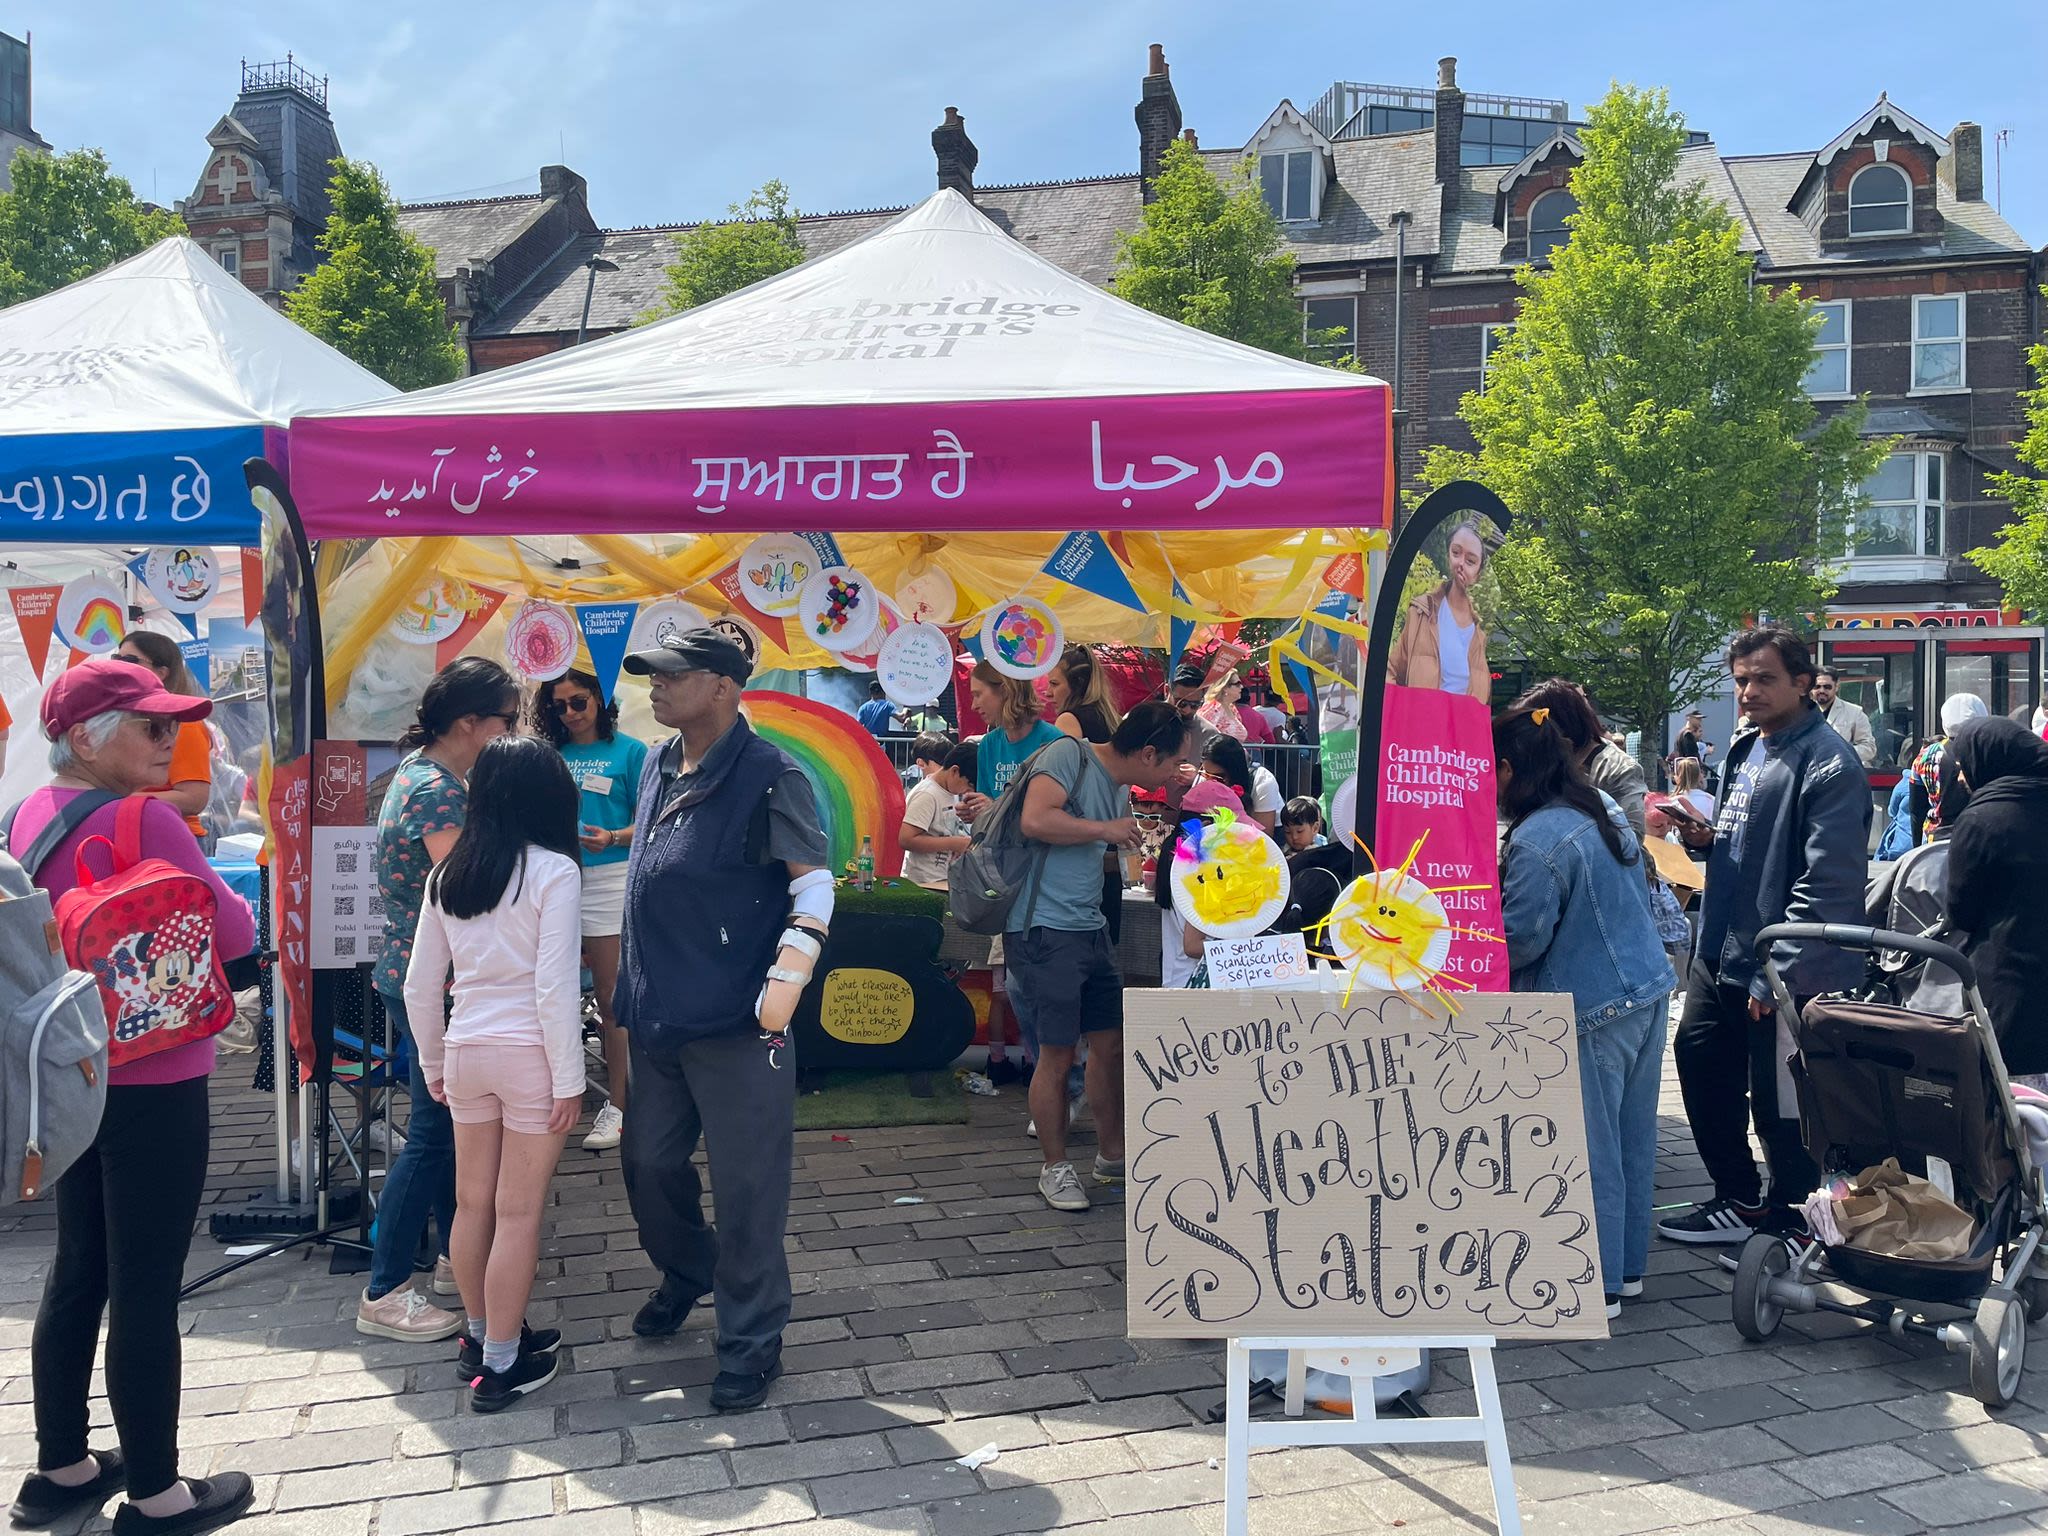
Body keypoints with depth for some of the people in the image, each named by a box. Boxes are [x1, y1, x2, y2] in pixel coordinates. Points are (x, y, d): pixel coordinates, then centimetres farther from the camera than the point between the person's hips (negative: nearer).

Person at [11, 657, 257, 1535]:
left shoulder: (31, 814, 5)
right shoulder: (144, 820, -20)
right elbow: (235, 933, -15)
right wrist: (196, 888, 4)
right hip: (154, 1085, -8)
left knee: (78, 1272, 19)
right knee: (146, 1291, 1)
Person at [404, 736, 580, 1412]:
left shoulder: (447, 874, 4)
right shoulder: (554, 871, -12)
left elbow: (420, 986, 7)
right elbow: (555, 987, -17)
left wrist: (432, 1063, 20)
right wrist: (569, 1079, -10)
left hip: (465, 1051, 6)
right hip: (531, 1053, -5)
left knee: (472, 1203, 17)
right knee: (518, 1214, 4)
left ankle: (480, 1335, 33)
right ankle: (501, 1365, 12)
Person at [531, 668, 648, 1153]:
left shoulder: (629, 751, 2)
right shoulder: (550, 755, 13)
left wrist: (613, 838, -20)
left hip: (607, 881, -4)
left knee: (610, 999, 0)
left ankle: (616, 1106, 6)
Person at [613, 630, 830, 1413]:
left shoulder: (768, 776, -13)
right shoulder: (658, 769, 9)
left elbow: (814, 883, -14)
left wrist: (787, 977, -24)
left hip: (737, 1024, -8)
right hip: (658, 1017, 8)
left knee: (747, 1187, 1)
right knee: (649, 1163, 20)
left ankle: (751, 1342, 18)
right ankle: (688, 1274, 47)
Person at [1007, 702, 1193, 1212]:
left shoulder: (1120, 789, 14)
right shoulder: (1070, 756, -13)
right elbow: (1034, 821, -27)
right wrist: (1106, 829, -17)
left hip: (1090, 929, 9)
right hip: (1044, 929, -9)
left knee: (1111, 1041, 13)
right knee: (1058, 1052, -2)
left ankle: (1112, 1154, 28)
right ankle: (1055, 1169, 13)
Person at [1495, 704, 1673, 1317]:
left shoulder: (1537, 841, -20)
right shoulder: (1606, 807, 9)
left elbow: (1520, 939, -17)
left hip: (1592, 1011, -9)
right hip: (1648, 990, 10)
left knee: (1591, 1151, 2)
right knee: (1632, 1140, 17)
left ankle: (1597, 1286, 12)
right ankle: (1626, 1265, 29)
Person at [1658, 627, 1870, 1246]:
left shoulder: (1829, 765, -15)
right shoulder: (1743, 752, 13)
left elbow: (1827, 885, -21)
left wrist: (1774, 973, -22)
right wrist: (1706, 838, 4)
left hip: (1788, 973, -9)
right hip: (1719, 955, 9)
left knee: (1780, 1105, 3)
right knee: (1702, 1068, 18)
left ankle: (1789, 1223, 23)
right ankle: (1740, 1199, 36)